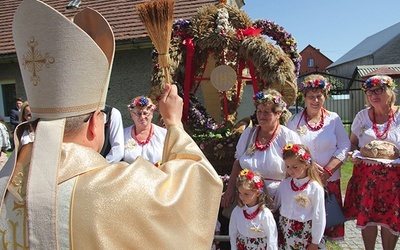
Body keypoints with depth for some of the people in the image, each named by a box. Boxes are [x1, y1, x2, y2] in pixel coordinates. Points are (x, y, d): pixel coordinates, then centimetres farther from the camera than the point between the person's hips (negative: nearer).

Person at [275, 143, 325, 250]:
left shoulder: (315, 188, -15)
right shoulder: (284, 184, -3)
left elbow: (319, 217, -9)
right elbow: (276, 206, 8)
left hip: (305, 234, -3)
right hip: (284, 231, 3)